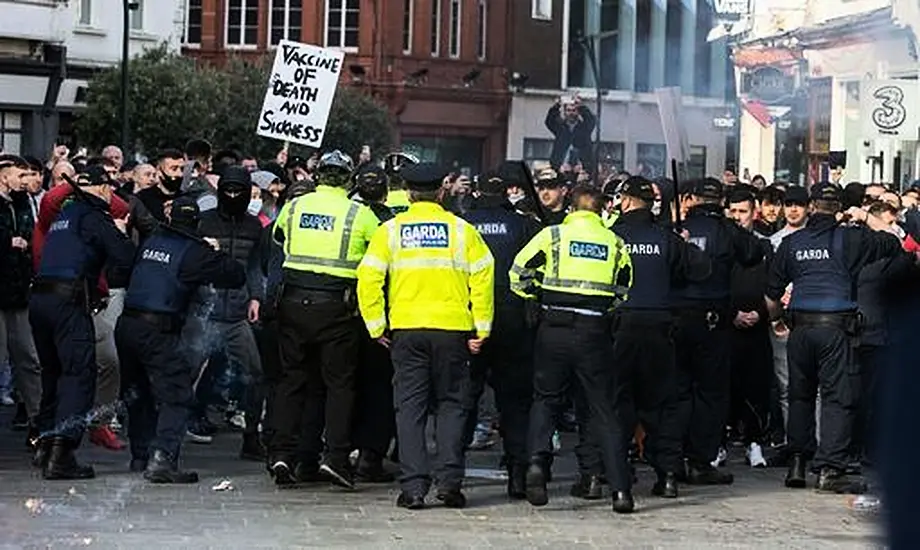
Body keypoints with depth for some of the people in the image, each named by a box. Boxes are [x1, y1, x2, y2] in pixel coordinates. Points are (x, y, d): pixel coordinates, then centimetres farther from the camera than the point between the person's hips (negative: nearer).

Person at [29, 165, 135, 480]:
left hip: (39, 297, 8)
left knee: (53, 372, 20)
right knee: (79, 374, -9)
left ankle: (46, 443, 24)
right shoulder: (94, 217, -2)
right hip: (69, 301, -8)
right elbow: (125, 257, -10)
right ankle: (61, 454, -20)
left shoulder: (63, 215, 24)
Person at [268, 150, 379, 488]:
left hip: (293, 303, 3)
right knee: (339, 381, 4)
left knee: (292, 378, 10)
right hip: (335, 305, -3)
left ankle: (282, 454, 4)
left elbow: (277, 239, 19)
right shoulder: (360, 214, -3)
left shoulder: (293, 207, 6)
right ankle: (336, 456, -6)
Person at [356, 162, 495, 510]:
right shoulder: (462, 230, 2)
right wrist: (481, 328, 2)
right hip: (453, 328, 0)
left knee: (410, 406, 5)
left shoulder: (391, 230, 3)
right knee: (451, 403, 9)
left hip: (406, 328, 0)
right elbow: (482, 277, -2)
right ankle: (449, 479, -1)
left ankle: (413, 486, 0)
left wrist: (376, 326, 4)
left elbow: (368, 278, -2)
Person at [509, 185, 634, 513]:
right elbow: (624, 291, 12)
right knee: (603, 408, 6)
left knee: (546, 398, 14)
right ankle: (621, 489, 1)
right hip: (595, 332, 1)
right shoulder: (615, 243, 7)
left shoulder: (552, 235, 1)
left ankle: (538, 459, -11)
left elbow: (518, 275, 2)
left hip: (555, 328, -1)